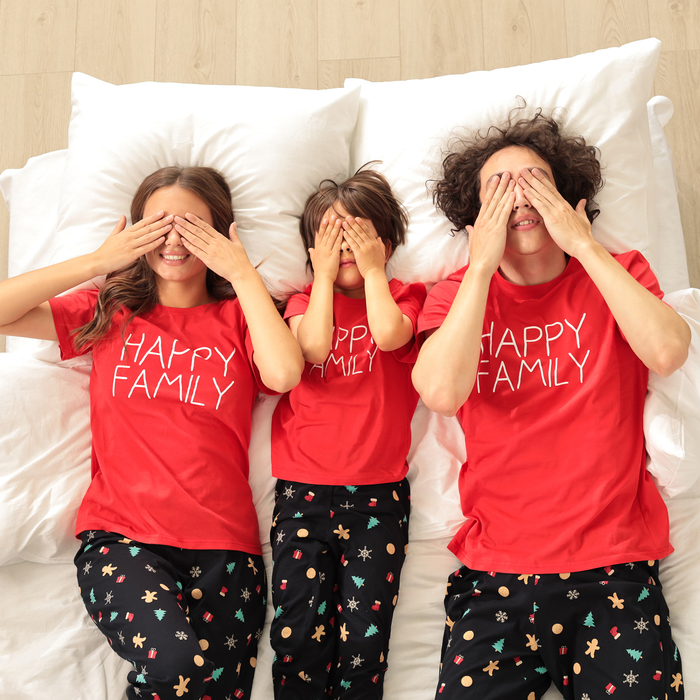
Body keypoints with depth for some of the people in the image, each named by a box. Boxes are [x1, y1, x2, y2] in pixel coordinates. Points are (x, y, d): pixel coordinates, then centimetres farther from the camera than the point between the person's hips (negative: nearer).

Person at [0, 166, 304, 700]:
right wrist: (97, 261, 0)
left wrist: (242, 274, -5)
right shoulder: (110, 314, 12)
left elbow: (284, 374, -13)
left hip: (222, 544, 1)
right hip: (120, 535, -1)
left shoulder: (237, 317, 9)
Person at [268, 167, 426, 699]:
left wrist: (372, 270, -3)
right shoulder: (304, 300, 15)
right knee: (298, 631, -5)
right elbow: (314, 346, -8)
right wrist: (326, 275, -1)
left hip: (379, 494, -1)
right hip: (303, 490, 1)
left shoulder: (404, 297, 10)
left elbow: (390, 335, -14)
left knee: (365, 638, -4)